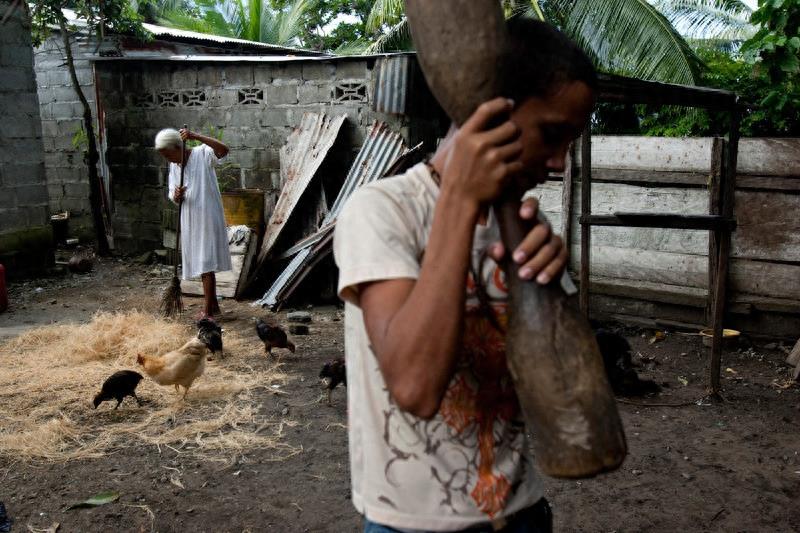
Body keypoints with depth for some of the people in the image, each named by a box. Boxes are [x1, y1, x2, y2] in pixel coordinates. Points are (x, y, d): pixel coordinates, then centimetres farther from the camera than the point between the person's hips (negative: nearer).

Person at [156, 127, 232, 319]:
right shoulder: (173, 167, 11)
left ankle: (207, 311, -6)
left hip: (207, 217, -8)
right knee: (201, 262, 14)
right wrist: (176, 196, -12)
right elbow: (173, 196, 13)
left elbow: (223, 150, -30)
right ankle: (213, 305, 27)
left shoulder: (202, 154, -10)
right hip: (190, 220, 8)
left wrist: (195, 136, -35)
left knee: (206, 263, -9)